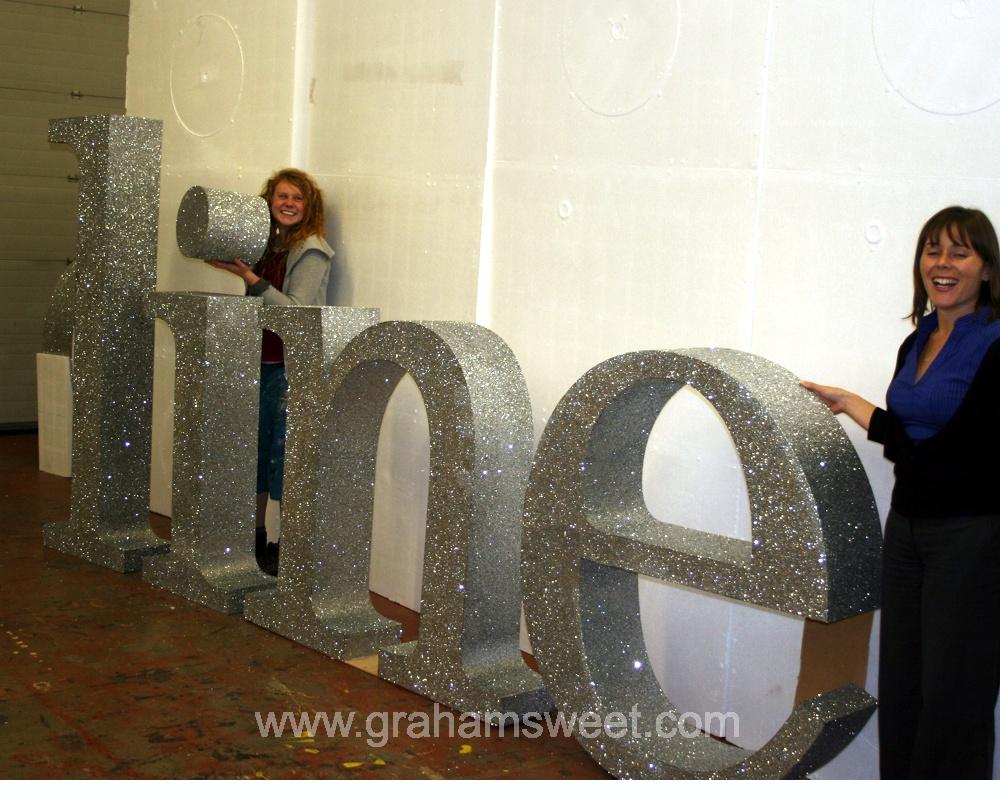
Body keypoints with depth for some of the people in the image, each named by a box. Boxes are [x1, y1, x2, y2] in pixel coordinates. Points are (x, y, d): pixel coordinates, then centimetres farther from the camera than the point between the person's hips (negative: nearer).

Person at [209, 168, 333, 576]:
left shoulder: (311, 251, -10)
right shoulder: (268, 244, 11)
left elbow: (296, 311, -18)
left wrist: (249, 277, -21)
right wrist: (235, 265, 4)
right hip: (261, 362, 8)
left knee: (285, 454, -3)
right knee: (255, 448, 14)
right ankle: (256, 537, 28)